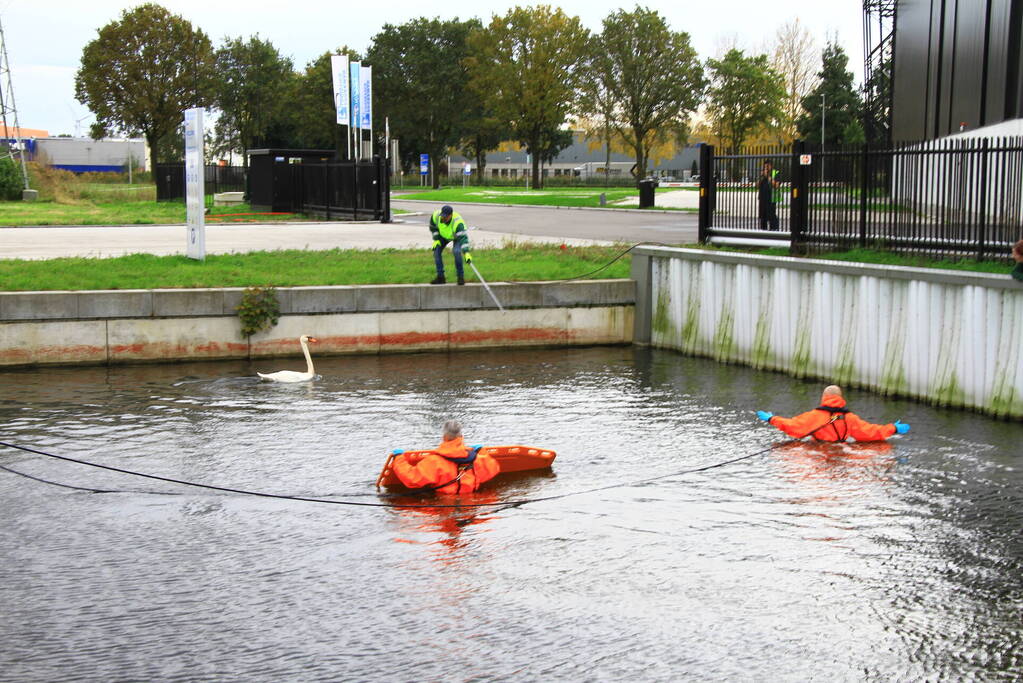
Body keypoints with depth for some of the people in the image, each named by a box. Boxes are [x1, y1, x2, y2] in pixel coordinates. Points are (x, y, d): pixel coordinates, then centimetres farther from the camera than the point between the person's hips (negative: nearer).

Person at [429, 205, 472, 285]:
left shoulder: (457, 222, -44)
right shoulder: (436, 215, -29)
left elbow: (463, 237, -51)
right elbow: (433, 226, -6)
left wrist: (466, 252, -61)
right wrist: (436, 239, -11)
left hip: (456, 236, -5)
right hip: (443, 235, 5)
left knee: (456, 252, -28)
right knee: (436, 251, -8)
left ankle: (461, 277, -13)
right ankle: (440, 277, 4)